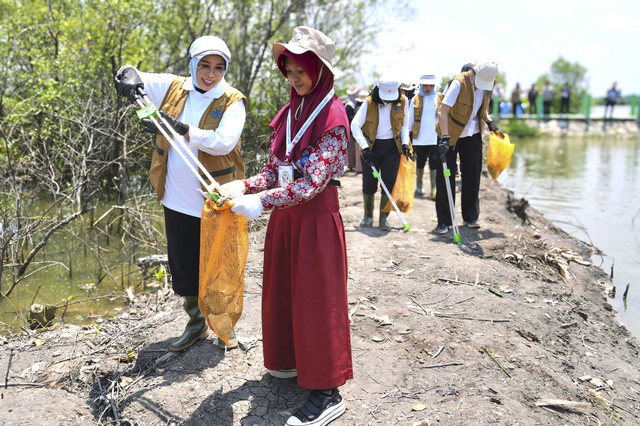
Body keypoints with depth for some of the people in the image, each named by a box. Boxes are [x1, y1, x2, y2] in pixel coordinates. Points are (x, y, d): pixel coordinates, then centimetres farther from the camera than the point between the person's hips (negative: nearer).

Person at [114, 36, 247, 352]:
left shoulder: (232, 101, -7)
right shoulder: (173, 88, 4)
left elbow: (224, 142, -23)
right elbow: (129, 77, 10)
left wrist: (181, 130, -31)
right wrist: (130, 77, -14)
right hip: (177, 201, 4)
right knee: (183, 266, 15)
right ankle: (196, 323, 35)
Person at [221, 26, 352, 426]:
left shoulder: (333, 116, -13)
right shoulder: (290, 112, 9)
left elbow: (313, 181, -22)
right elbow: (275, 171, 10)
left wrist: (261, 201, -27)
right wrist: (243, 186, -6)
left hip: (316, 216, -7)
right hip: (284, 215, 7)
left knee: (316, 297, -2)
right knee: (282, 288, 16)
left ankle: (328, 391, 10)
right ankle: (292, 359, 36)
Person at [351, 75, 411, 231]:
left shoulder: (403, 101, -5)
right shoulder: (369, 102, -12)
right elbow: (355, 125, -12)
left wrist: (405, 142, -3)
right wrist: (364, 147, -20)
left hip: (392, 147, 1)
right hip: (372, 146, -1)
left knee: (389, 182, -5)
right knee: (369, 182, -1)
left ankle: (383, 219, 5)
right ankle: (368, 216, 18)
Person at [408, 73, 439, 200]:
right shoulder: (416, 99, 5)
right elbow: (410, 118, 11)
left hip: (435, 138, -1)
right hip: (419, 138, 1)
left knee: (434, 164, -8)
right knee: (420, 163, 12)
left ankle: (434, 190, -7)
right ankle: (419, 186, 28)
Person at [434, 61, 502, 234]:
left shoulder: (488, 84, -1)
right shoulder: (458, 83, -21)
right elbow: (443, 110, -28)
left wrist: (490, 122, 0)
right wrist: (445, 138, -36)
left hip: (472, 135, 5)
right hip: (450, 134, -5)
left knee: (472, 176, 8)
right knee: (444, 177, -3)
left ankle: (471, 217, 20)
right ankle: (444, 221, 5)